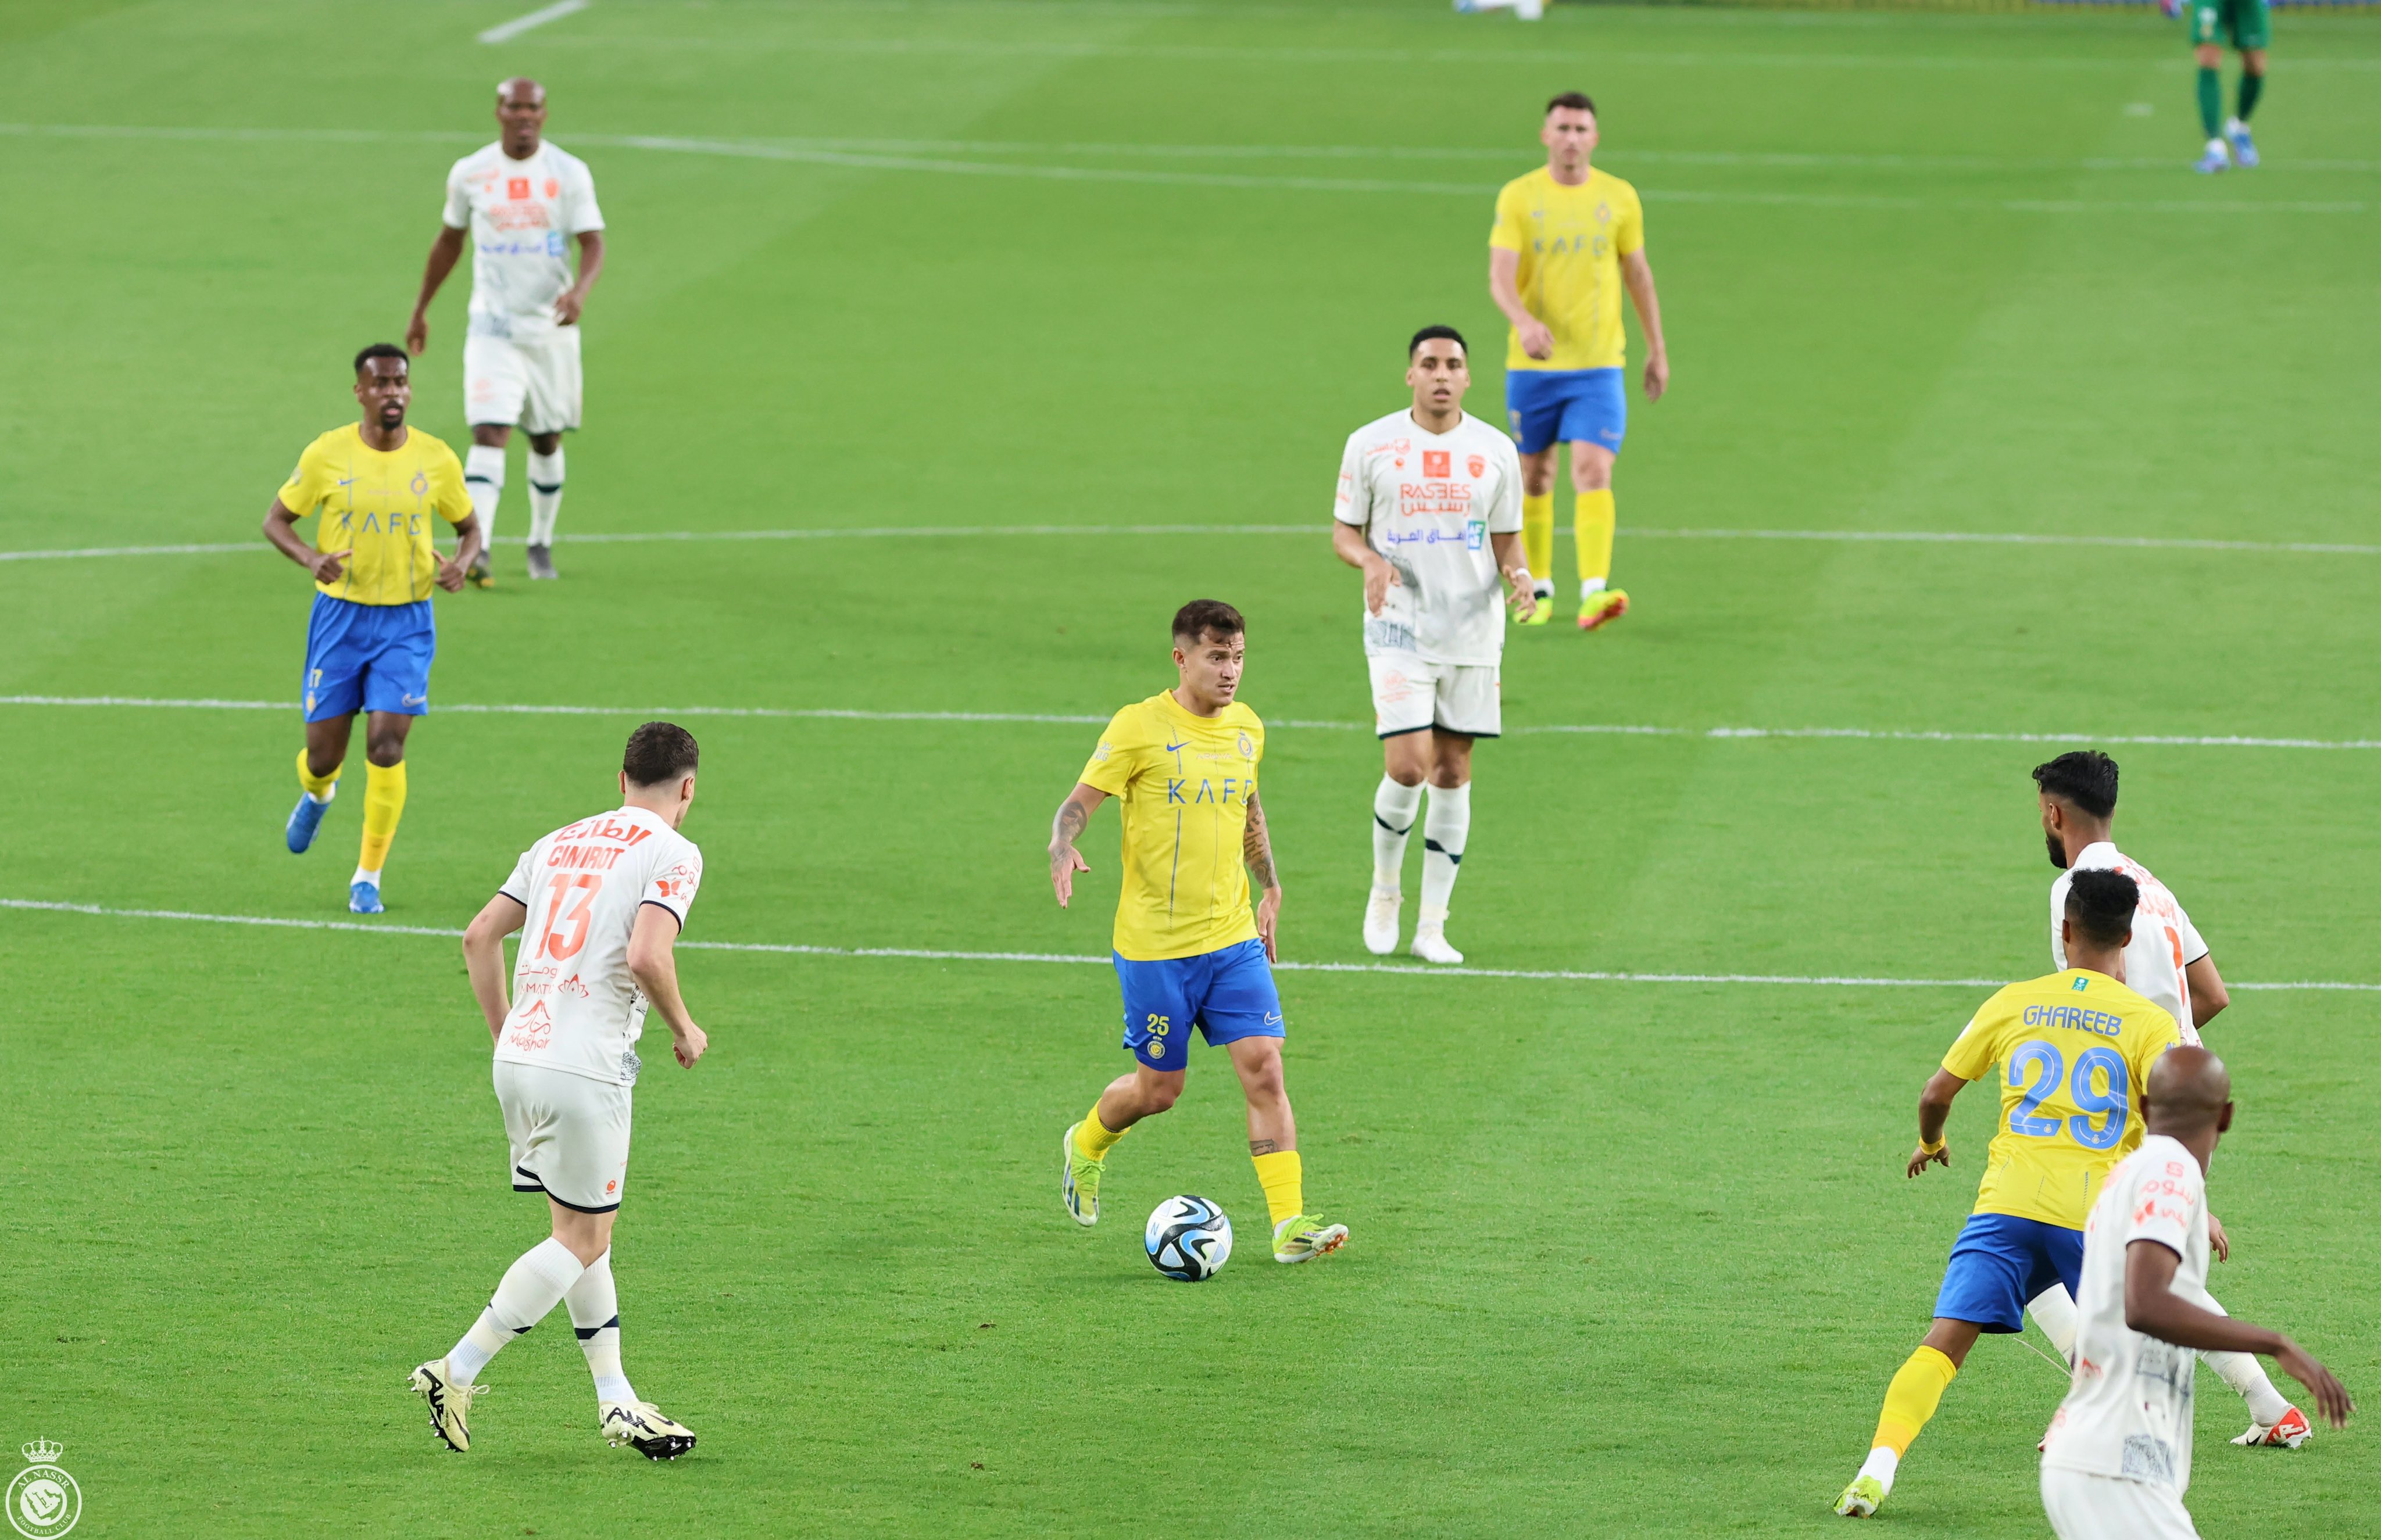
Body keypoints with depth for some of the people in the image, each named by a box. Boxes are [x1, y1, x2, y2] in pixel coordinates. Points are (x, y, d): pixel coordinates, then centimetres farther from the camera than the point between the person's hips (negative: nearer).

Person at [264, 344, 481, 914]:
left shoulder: (436, 460, -3)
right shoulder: (328, 454, -7)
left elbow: (469, 528, 11)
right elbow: (276, 520, 2)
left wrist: (460, 564, -12)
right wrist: (310, 558, -19)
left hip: (406, 622, 0)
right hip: (339, 616, 0)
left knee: (386, 747, -12)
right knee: (323, 754, 3)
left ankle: (369, 876, 3)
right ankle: (316, 794, 43)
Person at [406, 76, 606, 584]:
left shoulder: (570, 174, -3)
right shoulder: (470, 174, 1)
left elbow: (593, 243, -7)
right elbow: (449, 240, 15)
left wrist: (580, 290, -28)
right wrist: (421, 308, 20)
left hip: (551, 328, 1)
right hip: (493, 327, -1)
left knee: (547, 441, 11)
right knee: (489, 435, -16)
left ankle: (541, 543, 30)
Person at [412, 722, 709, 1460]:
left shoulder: (562, 841, 16)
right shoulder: (673, 853, -4)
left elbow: (480, 935, 13)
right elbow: (646, 956, -19)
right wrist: (685, 1030, -2)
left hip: (518, 1059, 7)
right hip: (585, 1069, -7)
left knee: (584, 1231, 16)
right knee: (582, 1240, 3)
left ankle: (617, 1402, 18)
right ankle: (457, 1373, -3)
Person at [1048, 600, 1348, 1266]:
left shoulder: (1246, 729, 7)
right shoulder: (1140, 726, -11)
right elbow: (1077, 804, -11)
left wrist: (1272, 889, 24)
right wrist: (1063, 849, -31)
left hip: (1234, 938, 4)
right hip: (1154, 945, -4)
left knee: (1263, 1067, -9)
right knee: (1159, 1088, 6)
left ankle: (1290, 1224, -11)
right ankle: (1085, 1148, 38)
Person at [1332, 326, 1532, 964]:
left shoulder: (1495, 450, 3)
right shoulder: (1370, 445, -1)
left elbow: (1506, 540, 11)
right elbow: (1344, 531, 4)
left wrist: (1519, 576, -11)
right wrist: (1370, 561, -17)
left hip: (1474, 632, 2)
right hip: (1399, 629, -2)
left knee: (1452, 772, 4)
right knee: (1407, 767, -14)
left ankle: (1433, 925, 12)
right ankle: (1385, 890, 13)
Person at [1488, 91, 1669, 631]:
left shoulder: (1618, 198, 3)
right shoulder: (1518, 197, -2)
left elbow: (1638, 275, 14)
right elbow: (1500, 277, -13)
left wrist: (1658, 350, 17)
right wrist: (1524, 322, -33)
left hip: (1599, 364, 0)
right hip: (1531, 364, 1)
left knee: (1593, 471, -15)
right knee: (1535, 475, 10)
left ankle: (1594, 594, -24)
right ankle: (1538, 587, 27)